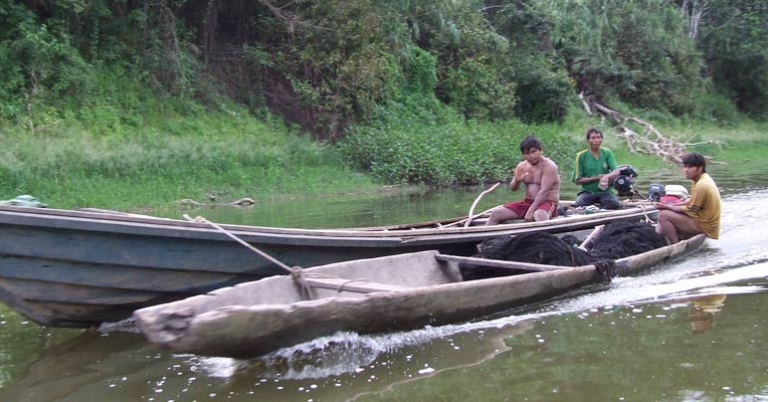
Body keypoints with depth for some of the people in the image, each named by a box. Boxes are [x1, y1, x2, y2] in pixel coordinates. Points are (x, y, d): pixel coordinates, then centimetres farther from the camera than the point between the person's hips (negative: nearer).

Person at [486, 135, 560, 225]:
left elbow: (544, 191, -22)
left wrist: (531, 210, -30)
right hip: (527, 202, 7)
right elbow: (513, 188, 14)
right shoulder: (522, 166, 7)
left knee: (539, 215, -43)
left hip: (547, 203, -7)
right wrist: (517, 181, -12)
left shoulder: (549, 166, -12)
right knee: (496, 214, -7)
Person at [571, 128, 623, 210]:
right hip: (587, 192, -1)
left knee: (615, 205, -30)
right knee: (578, 205, -33)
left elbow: (616, 172, -7)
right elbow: (578, 180, 0)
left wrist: (606, 176, -29)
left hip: (605, 191, 1)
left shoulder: (607, 153, 6)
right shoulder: (581, 155, 1)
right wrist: (596, 178, -11)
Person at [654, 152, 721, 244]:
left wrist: (666, 207, -13)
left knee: (663, 215, -17)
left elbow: (689, 211, -18)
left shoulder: (702, 185, -24)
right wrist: (672, 205, 1)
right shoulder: (703, 178, 5)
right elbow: (692, 202, 13)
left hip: (703, 226, -10)